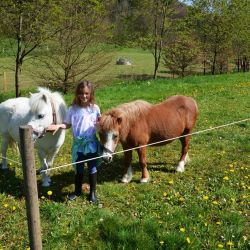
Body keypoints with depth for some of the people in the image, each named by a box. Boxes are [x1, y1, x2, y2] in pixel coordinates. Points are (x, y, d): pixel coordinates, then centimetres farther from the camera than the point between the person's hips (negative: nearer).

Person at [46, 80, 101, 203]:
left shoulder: (95, 108, -5)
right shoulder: (73, 109, -5)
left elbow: (99, 123, 4)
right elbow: (67, 124, 0)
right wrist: (58, 126, -18)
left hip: (92, 144, -1)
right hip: (78, 144, 1)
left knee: (92, 169, 9)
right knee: (78, 169, 14)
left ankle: (92, 192, 25)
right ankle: (77, 191, 33)